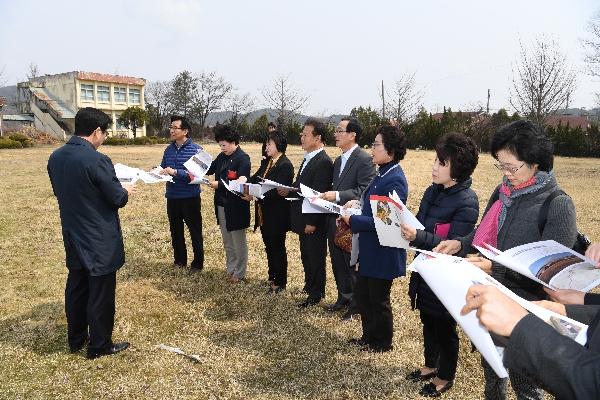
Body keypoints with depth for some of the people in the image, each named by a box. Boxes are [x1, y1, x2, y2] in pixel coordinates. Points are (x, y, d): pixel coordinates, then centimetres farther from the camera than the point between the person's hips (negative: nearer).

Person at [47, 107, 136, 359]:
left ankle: (76, 339, 34)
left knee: (76, 287, 19)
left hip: (73, 236, 8)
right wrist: (126, 191, 5)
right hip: (99, 239, -8)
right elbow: (117, 199, -16)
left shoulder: (55, 157, 1)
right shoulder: (97, 160, -23)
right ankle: (99, 345, 20)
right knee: (101, 292, 6)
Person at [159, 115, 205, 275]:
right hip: (172, 197, 6)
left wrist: (176, 172, -28)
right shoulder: (169, 149, 8)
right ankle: (179, 260, 32)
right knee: (175, 230, 17)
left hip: (190, 197, -6)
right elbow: (163, 168, 14)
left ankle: (198, 263, 18)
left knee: (195, 231, 6)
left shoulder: (196, 150, -10)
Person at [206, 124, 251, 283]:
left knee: (238, 242, 4)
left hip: (235, 207, -8)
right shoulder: (222, 156, 9)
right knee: (227, 241, 19)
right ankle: (230, 268, 32)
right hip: (221, 205, 8)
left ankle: (240, 273, 16)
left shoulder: (243, 158, -15)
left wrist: (219, 185, -22)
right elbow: (210, 169, 11)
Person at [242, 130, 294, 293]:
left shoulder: (285, 165, -18)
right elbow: (256, 179, 6)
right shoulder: (268, 163, 10)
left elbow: (276, 191, -26)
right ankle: (272, 277, 36)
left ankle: (280, 282, 19)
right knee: (269, 247, 20)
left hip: (276, 216, -9)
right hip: (264, 214, 9)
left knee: (278, 248, 5)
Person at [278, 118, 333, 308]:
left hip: (313, 221, -9)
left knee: (315, 256, 6)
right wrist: (289, 191, -1)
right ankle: (310, 284, 37)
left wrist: (312, 222, -21)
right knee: (306, 255, 20)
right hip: (303, 218, 9)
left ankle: (316, 294, 20)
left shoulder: (323, 162, -20)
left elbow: (319, 194, -22)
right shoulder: (308, 158, 11)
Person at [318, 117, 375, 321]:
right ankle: (343, 299, 34)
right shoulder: (338, 161, 15)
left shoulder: (364, 159, -14)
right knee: (338, 264, 18)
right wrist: (327, 195, 2)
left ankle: (356, 306, 21)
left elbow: (365, 191, -21)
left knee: (353, 266, 6)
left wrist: (337, 196, -26)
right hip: (334, 220, 8)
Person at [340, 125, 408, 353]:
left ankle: (382, 343, 31)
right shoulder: (381, 174, 7)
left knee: (378, 299, 9)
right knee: (361, 293, 20)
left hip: (383, 252, -10)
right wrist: (357, 203, 0)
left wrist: (353, 220, -22)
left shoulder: (394, 180, -23)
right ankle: (369, 337, 39)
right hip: (369, 249, 10)